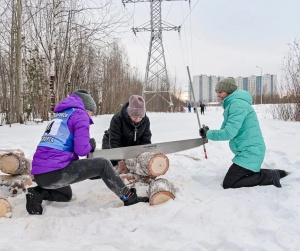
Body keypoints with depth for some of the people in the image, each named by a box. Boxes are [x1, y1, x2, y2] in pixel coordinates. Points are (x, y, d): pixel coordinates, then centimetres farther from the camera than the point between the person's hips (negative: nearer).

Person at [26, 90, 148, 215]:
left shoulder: (60, 115, 24)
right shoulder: (80, 114, -1)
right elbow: (81, 149, -11)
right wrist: (91, 145, 11)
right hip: (55, 173, -9)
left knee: (66, 195, 35)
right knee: (103, 164, 1)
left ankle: (38, 193, 10)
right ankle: (128, 197, 7)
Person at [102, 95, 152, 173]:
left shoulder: (145, 120, -19)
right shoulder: (117, 118, -32)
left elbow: (146, 141, -16)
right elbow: (114, 142, -32)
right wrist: (121, 161, -39)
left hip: (132, 146, 4)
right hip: (111, 144, -4)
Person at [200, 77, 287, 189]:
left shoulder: (237, 104, -18)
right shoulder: (231, 104, 15)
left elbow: (229, 132, -25)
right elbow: (224, 129, 15)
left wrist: (208, 134, -11)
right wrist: (209, 132, -2)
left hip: (250, 152, -10)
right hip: (250, 150, 10)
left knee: (228, 184, -8)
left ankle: (269, 176, -4)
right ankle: (274, 173, 19)